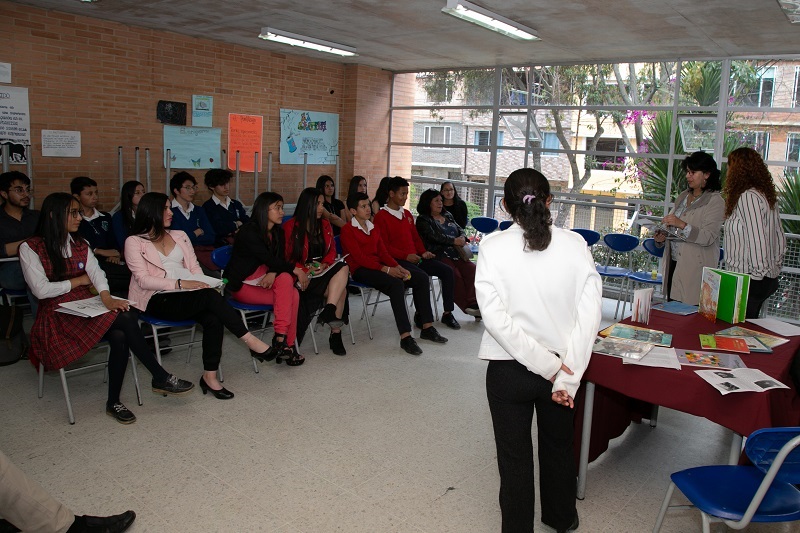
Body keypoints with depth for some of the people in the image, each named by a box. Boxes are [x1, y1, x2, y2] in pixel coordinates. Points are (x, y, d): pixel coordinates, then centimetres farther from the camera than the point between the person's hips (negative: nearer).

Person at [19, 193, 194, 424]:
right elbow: (41, 290, -13)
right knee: (125, 319, -29)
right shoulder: (30, 248, -3)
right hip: (57, 317, -5)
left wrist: (107, 298, -21)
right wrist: (80, 280, -3)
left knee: (120, 336, -29)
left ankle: (114, 403, -17)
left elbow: (96, 273, -2)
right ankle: (161, 378, -21)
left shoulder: (80, 244, 14)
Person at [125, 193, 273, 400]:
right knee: (211, 296, -32)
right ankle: (250, 341, -26)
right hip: (158, 300, -5)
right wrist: (180, 284, -19)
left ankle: (210, 376, -23)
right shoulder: (134, 242, 4)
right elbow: (143, 279, -8)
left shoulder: (179, 236, 21)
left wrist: (202, 284, -6)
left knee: (213, 318, -29)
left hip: (189, 296, 5)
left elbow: (195, 267, 17)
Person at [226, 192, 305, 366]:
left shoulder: (277, 232, 8)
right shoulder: (249, 231, -16)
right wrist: (297, 270, -15)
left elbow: (279, 261, 0)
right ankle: (282, 342, -24)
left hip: (264, 281, 6)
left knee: (288, 284, -26)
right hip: (243, 285, -6)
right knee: (291, 295, -25)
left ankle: (283, 342, -25)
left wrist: (273, 273, -23)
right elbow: (270, 260, -21)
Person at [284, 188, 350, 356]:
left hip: (323, 270, 6)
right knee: (340, 289, -29)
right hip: (303, 276, -6)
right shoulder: (291, 227, -3)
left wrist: (324, 264, -9)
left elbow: (332, 251, 13)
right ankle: (335, 332, -24)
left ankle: (329, 311, -36)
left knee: (343, 268, -29)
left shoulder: (325, 225, 15)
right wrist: (304, 270, -20)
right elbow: (286, 257, -6)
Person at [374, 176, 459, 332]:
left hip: (415, 257, 8)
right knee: (422, 277, -33)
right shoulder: (381, 216, -4)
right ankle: (426, 324, -30)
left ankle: (447, 313, 2)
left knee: (447, 271, -7)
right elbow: (383, 246, -11)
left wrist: (423, 252, 6)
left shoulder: (407, 214, 21)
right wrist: (406, 256, -19)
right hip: (397, 260, -8)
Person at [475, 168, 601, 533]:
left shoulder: (493, 246, -14)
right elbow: (589, 314, -15)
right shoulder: (574, 245, -10)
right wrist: (566, 376, -15)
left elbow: (494, 315, -21)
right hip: (563, 366, 3)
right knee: (558, 446, 26)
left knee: (515, 456, 16)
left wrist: (546, 364, -18)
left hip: (509, 369, -3)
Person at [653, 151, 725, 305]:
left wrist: (682, 225, -27)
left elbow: (708, 237, -16)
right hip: (674, 263, 6)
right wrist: (660, 238, 2)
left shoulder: (715, 201, -5)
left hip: (695, 269, -6)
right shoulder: (682, 197, 15)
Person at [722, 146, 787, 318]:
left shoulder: (748, 197, -14)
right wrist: (775, 267, 23)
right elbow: (780, 239, 18)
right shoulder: (767, 195, 14)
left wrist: (757, 275, -15)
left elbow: (757, 240, -20)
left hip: (748, 283, -10)